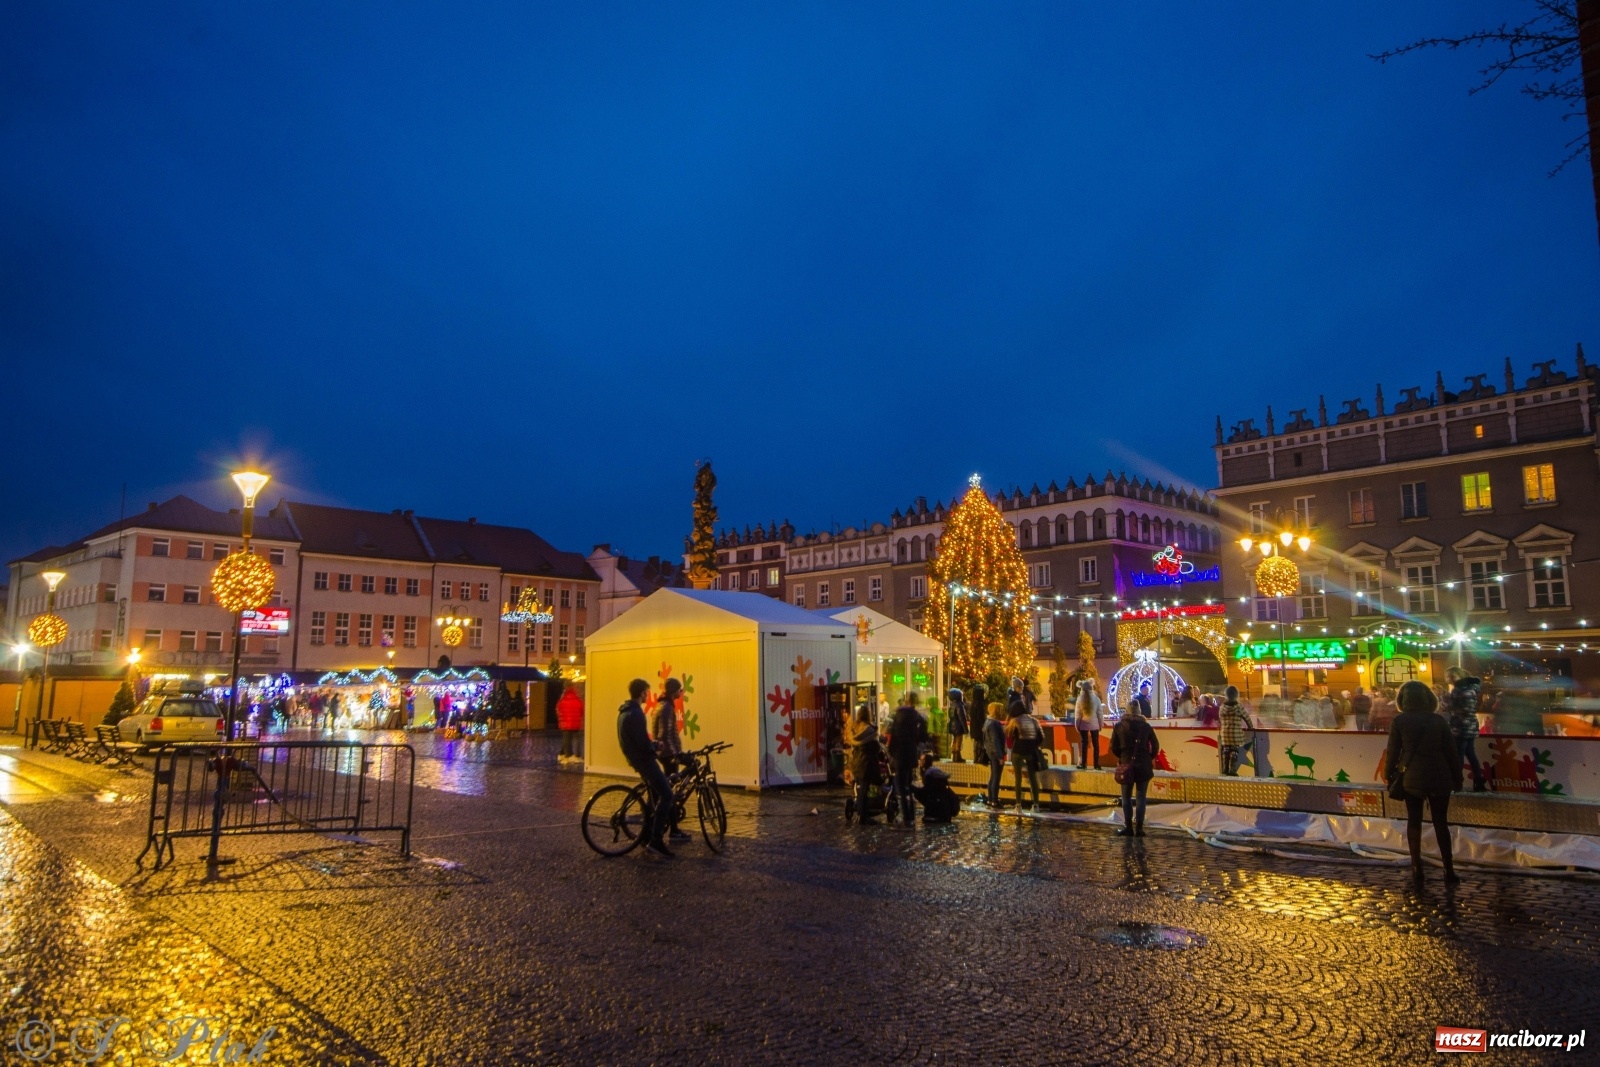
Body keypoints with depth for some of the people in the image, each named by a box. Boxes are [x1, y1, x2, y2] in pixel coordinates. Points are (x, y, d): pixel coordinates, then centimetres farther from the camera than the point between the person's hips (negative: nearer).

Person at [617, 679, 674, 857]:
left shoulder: (624, 711, 11)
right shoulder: (636, 713, -22)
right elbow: (643, 743, -25)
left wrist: (652, 744, 16)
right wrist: (656, 746, -6)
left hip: (636, 757, 11)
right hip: (643, 759, -11)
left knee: (656, 794, 20)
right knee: (666, 795, -12)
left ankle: (647, 835, 24)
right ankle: (656, 840, -13)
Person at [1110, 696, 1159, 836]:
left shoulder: (1119, 726, -3)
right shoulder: (1146, 726, -2)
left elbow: (1114, 747, -3)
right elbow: (1155, 746, 0)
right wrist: (1149, 758, 16)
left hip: (1127, 765, 0)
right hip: (1144, 766, 1)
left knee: (1126, 797, 9)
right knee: (1141, 797, 5)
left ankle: (1128, 827, 8)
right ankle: (1139, 828, 4)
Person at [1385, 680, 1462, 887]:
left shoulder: (1399, 721, -6)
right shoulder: (1438, 721, -1)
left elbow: (1392, 752, -5)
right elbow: (1452, 752, 1)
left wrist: (1390, 775, 7)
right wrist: (1457, 778, 10)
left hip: (1412, 778, -1)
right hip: (1439, 777, 1)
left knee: (1414, 822, 7)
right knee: (1441, 822, 10)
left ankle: (1417, 869, 8)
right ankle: (1449, 870, 12)